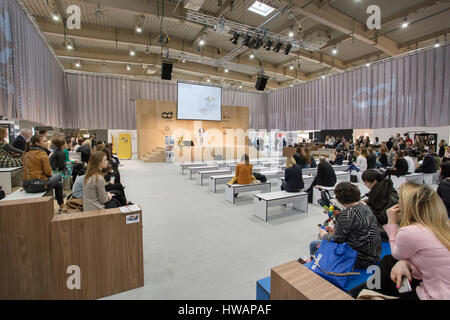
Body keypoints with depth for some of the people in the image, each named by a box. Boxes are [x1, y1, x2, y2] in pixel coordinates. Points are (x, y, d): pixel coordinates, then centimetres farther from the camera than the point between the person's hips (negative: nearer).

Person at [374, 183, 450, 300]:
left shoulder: (408, 232, -24)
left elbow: (397, 255, -2)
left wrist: (392, 223, -1)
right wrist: (405, 262, -11)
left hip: (435, 297, -7)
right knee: (388, 260, 14)